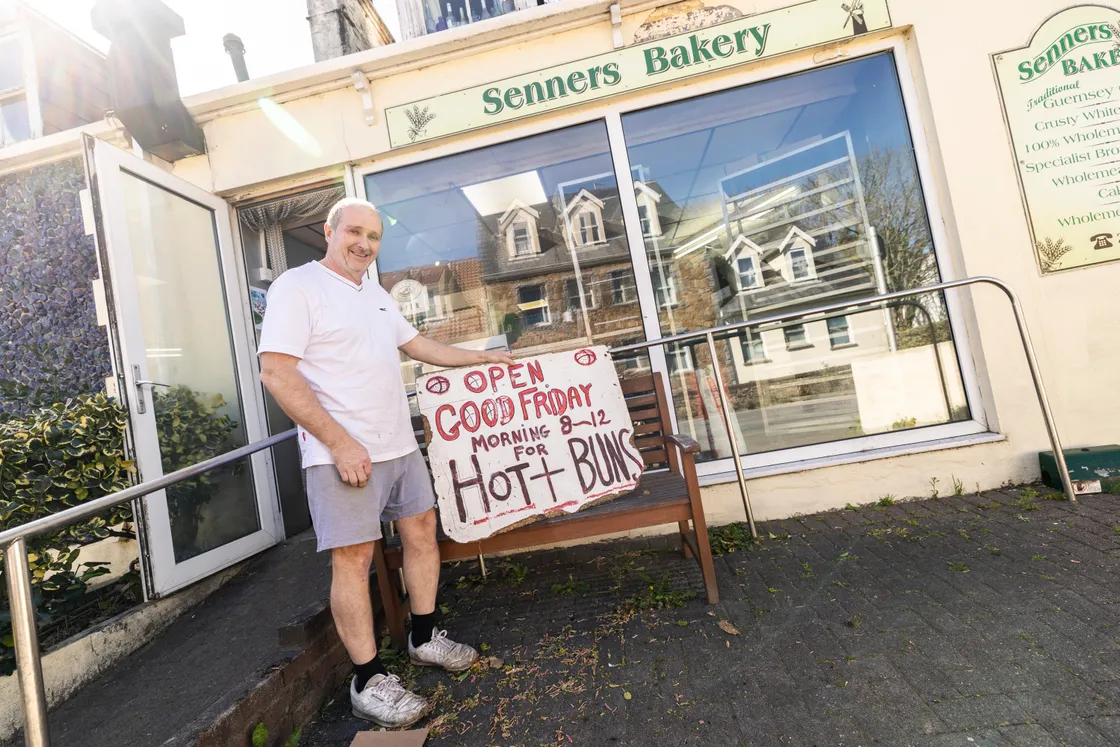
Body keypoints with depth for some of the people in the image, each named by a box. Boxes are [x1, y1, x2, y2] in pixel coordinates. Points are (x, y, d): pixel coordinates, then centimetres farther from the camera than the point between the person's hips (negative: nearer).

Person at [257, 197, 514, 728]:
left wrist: (483, 358, 27)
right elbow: (276, 373, -16)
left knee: (422, 531, 13)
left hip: (400, 445, 8)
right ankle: (368, 682, 13)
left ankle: (424, 638, 30)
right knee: (353, 559, -2)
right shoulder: (297, 287, -8)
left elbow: (415, 344, 26)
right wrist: (340, 442, -20)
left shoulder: (376, 294, 16)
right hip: (342, 453, -8)